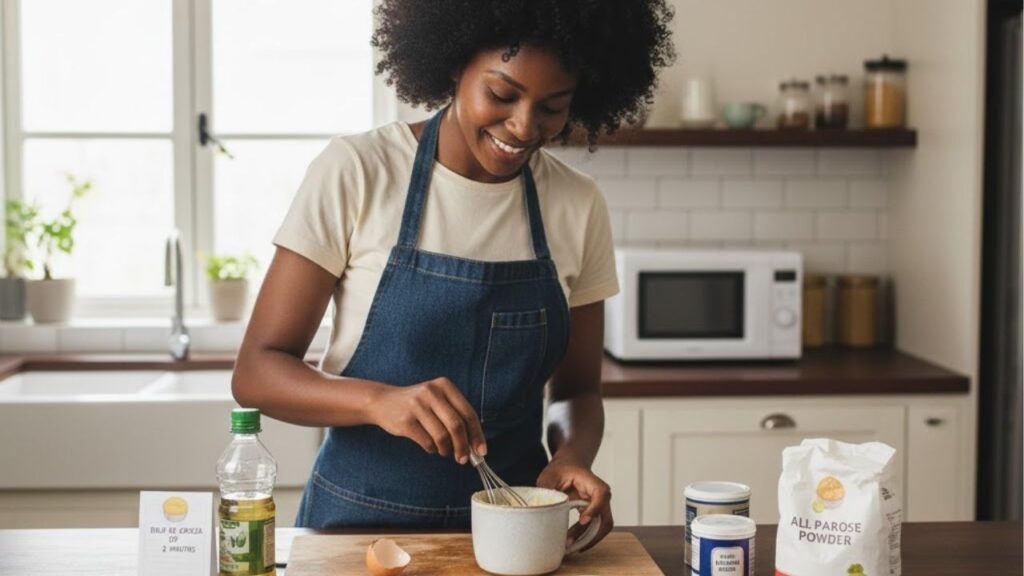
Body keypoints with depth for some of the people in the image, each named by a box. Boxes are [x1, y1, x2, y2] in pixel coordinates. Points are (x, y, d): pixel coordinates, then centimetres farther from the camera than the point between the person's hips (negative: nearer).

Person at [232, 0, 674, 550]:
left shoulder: (579, 206, -1)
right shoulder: (354, 172, -10)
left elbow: (575, 389, 9)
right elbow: (255, 372, -10)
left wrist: (573, 455, -13)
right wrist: (378, 400, -28)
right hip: (361, 520, -3)